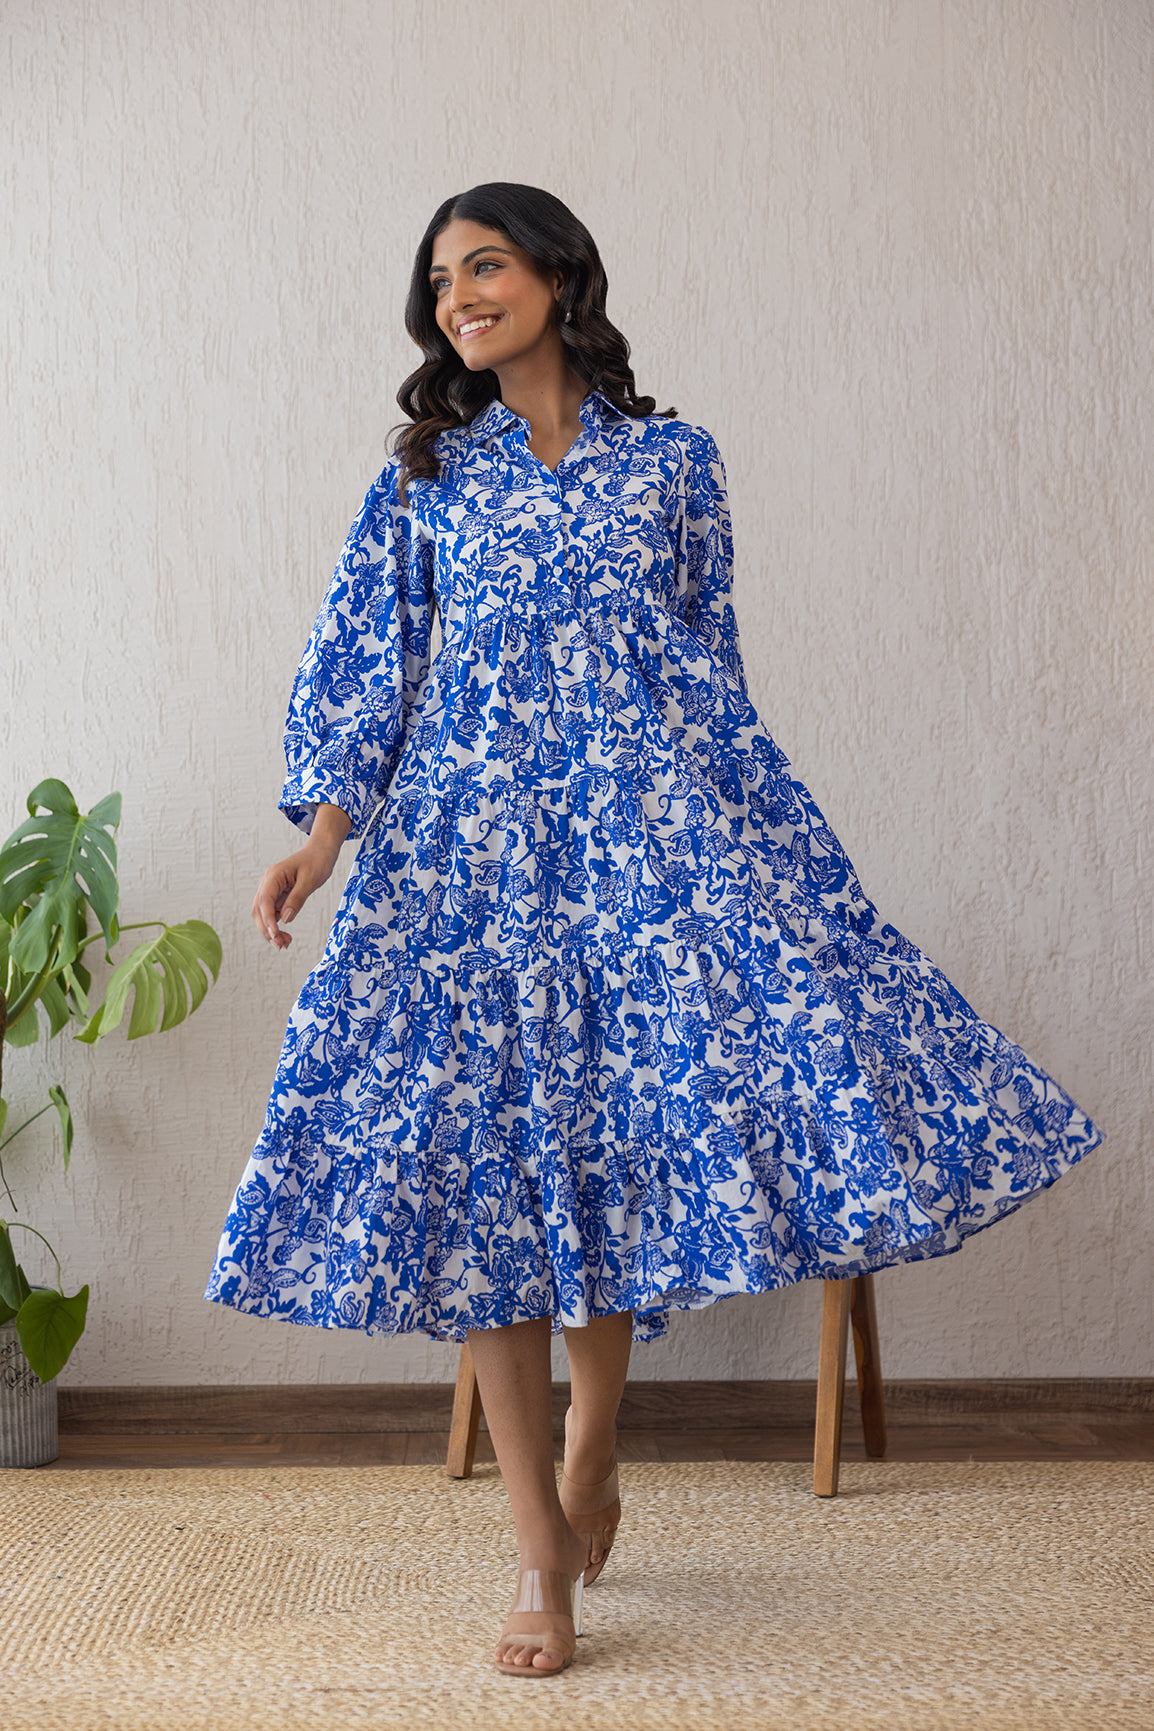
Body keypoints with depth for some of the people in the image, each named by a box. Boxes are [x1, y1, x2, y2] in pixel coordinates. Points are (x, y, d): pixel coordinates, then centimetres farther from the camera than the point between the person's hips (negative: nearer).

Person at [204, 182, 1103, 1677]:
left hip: (645, 821, 0)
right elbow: (365, 657, 9)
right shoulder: (427, 471, 13)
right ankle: (543, 1550, 5)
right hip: (467, 833, 1)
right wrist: (323, 831, -3)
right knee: (478, 1157, -4)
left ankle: (587, 1456, 21)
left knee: (619, 1137, -6)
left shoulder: (670, 459, 10)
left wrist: (738, 825, 8)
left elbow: (709, 660, 12)